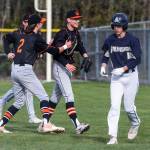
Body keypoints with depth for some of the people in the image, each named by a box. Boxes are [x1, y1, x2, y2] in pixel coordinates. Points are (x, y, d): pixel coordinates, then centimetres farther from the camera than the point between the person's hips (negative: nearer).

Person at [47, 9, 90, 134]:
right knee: (69, 95, -17)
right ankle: (77, 126, -27)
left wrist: (85, 55, -15)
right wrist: (67, 64, -35)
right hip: (59, 67, -9)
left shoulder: (76, 33, 10)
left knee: (56, 96, 14)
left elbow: (80, 46, 7)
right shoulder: (62, 34, -17)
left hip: (69, 66, 9)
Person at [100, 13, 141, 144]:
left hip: (130, 75, -3)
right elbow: (106, 56, 17)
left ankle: (135, 123, 35)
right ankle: (113, 137, -12)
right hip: (116, 76, 3)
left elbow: (137, 60, -11)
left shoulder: (133, 40, -9)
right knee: (114, 105, -9)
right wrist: (103, 67, -1)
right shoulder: (110, 40, 3)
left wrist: (123, 69, -18)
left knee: (128, 106, 1)